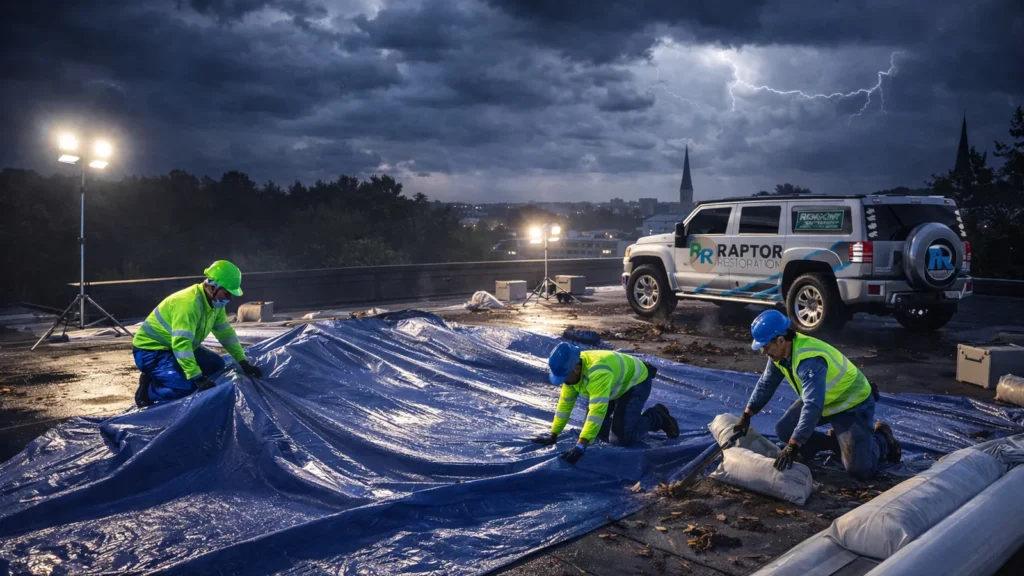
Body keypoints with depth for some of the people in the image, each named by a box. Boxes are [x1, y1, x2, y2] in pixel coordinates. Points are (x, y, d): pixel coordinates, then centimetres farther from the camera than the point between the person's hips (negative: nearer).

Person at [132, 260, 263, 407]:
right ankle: (148, 389, -2)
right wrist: (198, 378, -42)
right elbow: (181, 344, -38)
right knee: (187, 386, -28)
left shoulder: (215, 301, -1)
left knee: (216, 364, 5)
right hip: (150, 350, -10)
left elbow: (226, 333, 7)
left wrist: (244, 363, 2)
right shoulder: (189, 303, -31)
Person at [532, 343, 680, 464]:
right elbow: (565, 403, -6)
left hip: (635, 382, -8)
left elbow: (598, 410, -48)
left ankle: (657, 417, 5)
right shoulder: (571, 370, -16)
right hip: (616, 387, 8)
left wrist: (581, 446, -52)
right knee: (593, 427, 2)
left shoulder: (597, 372, -43)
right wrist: (553, 434, -7)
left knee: (622, 437, -18)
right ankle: (625, 415, 23)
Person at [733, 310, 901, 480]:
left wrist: (793, 447, -45)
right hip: (822, 400, 8)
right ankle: (837, 441, 15)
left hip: (853, 403, -8)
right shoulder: (780, 352, -11)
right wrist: (746, 416, 2)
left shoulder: (810, 360, -38)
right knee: (784, 430, -4)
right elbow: (765, 384, 3)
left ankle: (881, 440, 16)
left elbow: (813, 406, -43)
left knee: (859, 470, -15)